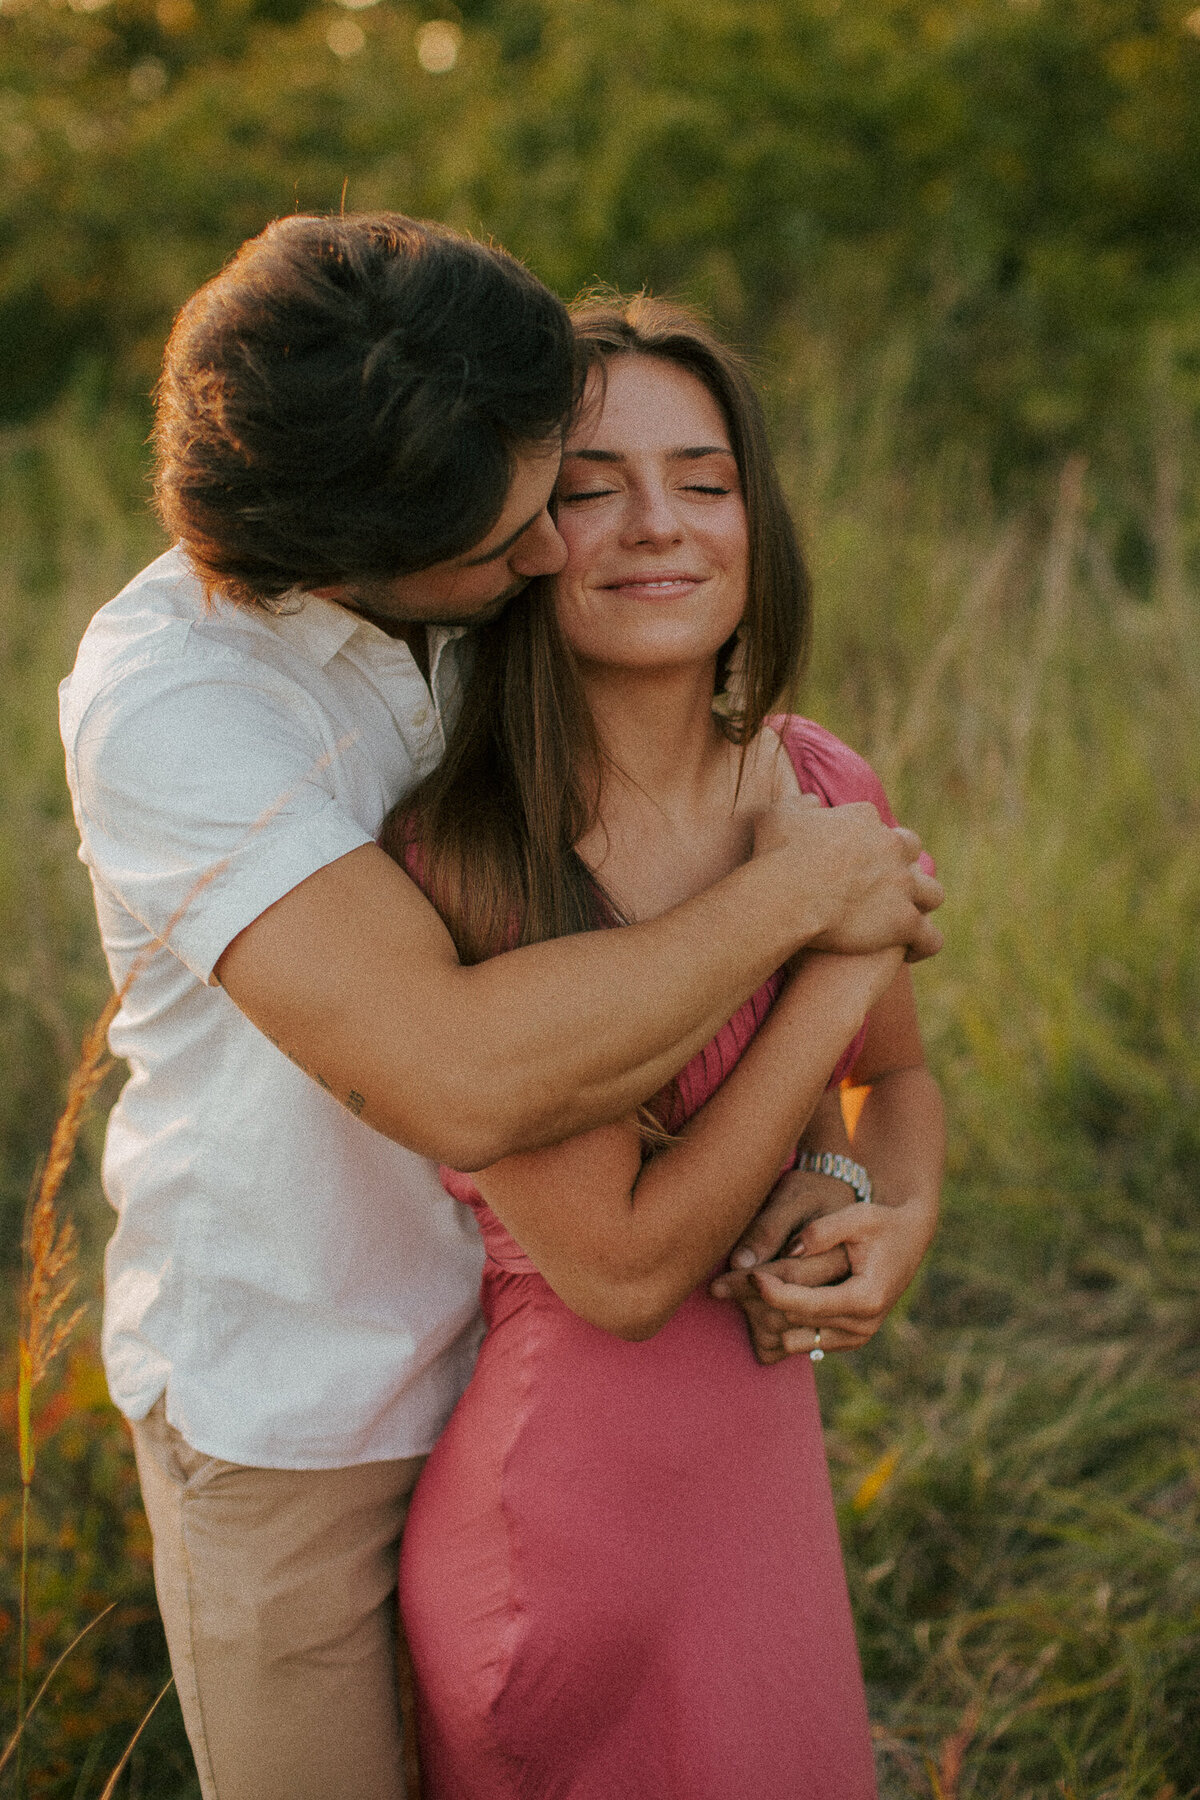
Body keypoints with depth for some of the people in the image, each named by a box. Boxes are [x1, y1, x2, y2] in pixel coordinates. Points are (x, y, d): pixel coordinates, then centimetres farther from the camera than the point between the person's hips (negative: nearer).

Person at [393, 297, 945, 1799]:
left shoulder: (824, 794, -6)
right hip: (552, 1493, -5)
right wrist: (841, 946, -20)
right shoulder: (451, 859, -23)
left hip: (762, 1457, 6)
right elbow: (622, 1267, -22)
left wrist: (901, 1218, -11)